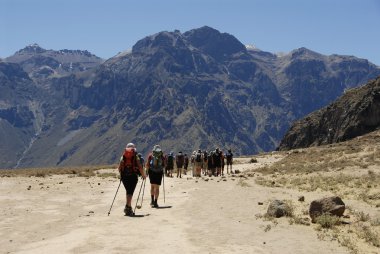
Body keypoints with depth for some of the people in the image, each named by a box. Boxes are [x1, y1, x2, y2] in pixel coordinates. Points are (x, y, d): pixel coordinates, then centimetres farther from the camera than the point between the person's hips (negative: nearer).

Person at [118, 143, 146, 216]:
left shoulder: (123, 157, 7)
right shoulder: (135, 157, -2)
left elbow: (119, 168, 7)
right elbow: (140, 167, -5)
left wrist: (121, 175, 23)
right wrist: (143, 175, 7)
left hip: (124, 177, 4)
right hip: (133, 176, -3)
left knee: (128, 191, 17)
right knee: (130, 192, -3)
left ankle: (129, 207, 22)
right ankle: (127, 206, -17)